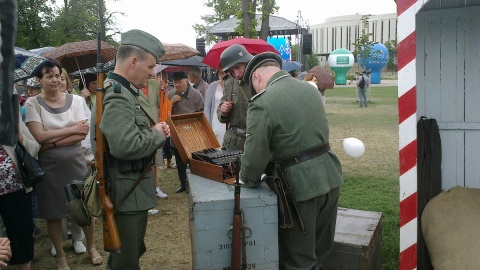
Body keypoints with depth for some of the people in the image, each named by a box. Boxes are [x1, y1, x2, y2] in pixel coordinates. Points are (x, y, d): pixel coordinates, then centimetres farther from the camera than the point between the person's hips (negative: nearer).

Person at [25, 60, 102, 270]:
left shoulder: (76, 100, -1)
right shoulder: (32, 104, -5)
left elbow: (82, 134, -10)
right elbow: (40, 137, -16)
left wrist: (52, 142, -17)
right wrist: (72, 129, -14)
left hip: (75, 161, 1)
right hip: (48, 165, -1)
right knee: (53, 212, 10)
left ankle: (91, 247, 34)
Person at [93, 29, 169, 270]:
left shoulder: (124, 91, 11)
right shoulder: (116, 95, -23)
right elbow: (126, 146, -35)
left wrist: (154, 131, 3)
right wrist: (157, 134, -18)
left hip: (133, 189, 11)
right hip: (127, 193, -11)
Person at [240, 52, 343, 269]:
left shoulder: (262, 103, -15)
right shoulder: (310, 89, 9)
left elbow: (255, 154, -15)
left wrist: (247, 180, 5)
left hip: (300, 184, -7)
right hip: (330, 176, 8)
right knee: (319, 251, 24)